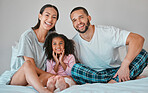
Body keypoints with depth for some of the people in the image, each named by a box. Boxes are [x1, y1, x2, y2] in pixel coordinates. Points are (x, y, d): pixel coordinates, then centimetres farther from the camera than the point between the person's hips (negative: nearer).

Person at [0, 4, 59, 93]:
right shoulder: (27, 36, -12)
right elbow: (31, 66, -16)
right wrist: (52, 75, -20)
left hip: (37, 78, 4)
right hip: (17, 75, -4)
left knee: (49, 76, -30)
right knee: (27, 64, -37)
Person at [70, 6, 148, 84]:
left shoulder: (107, 32, -12)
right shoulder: (74, 43, -3)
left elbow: (138, 39, -21)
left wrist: (125, 65, -32)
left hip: (115, 72, 0)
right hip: (93, 76, 1)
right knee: (75, 68, -29)